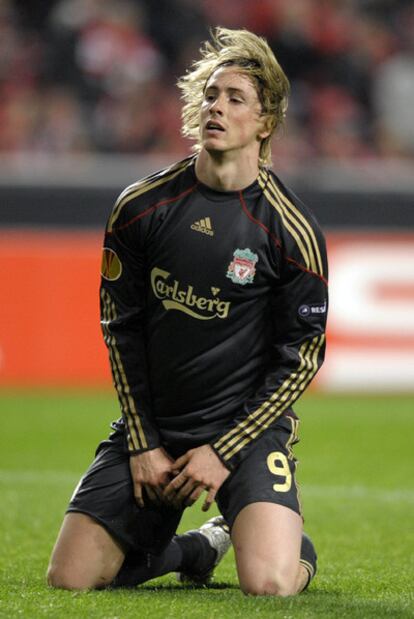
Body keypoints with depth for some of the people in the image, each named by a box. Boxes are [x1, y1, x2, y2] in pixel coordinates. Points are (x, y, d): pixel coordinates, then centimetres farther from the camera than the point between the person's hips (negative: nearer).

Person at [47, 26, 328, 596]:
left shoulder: (291, 230, -9)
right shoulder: (141, 207, -1)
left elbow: (301, 357, -5)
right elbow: (120, 327, 6)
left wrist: (224, 452, -11)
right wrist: (142, 443, -1)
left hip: (246, 422, -3)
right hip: (152, 423, 3)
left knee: (270, 584, -24)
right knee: (69, 578, -7)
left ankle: (293, 547, 15)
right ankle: (193, 550, 22)